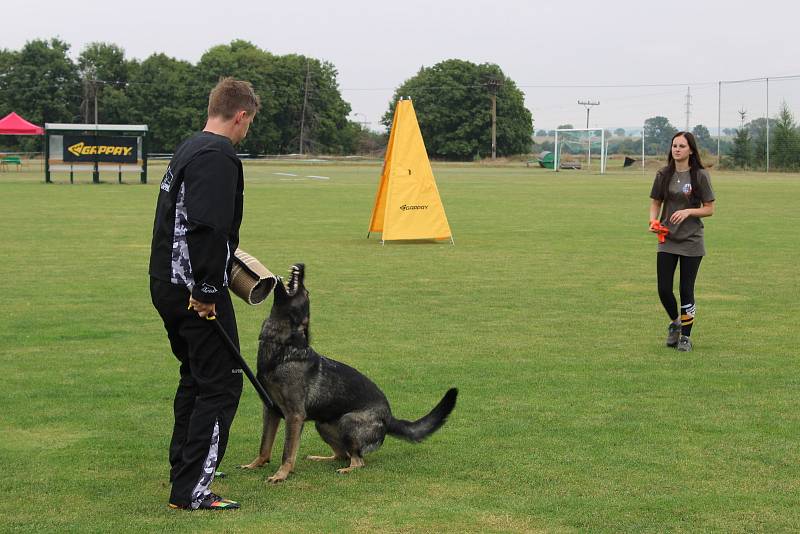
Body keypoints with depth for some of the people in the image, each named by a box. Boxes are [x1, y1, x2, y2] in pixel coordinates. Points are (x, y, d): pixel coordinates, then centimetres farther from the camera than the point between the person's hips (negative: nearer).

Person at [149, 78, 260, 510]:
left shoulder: (187, 149, 15)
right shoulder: (218, 157, -17)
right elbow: (207, 229, -27)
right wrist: (207, 291, -23)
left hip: (167, 287, 10)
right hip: (196, 291, -10)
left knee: (195, 377, 23)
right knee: (220, 387, -4)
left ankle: (182, 466, 32)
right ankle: (190, 490, -4)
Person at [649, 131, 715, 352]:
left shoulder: (700, 176, -6)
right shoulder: (664, 175, 3)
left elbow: (709, 209, -3)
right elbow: (656, 203, 11)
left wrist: (688, 211, -19)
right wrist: (653, 220, -9)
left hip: (691, 242, -3)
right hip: (666, 240, 3)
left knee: (686, 290, 1)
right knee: (664, 289, 0)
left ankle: (686, 335, 18)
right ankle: (675, 322, 29)